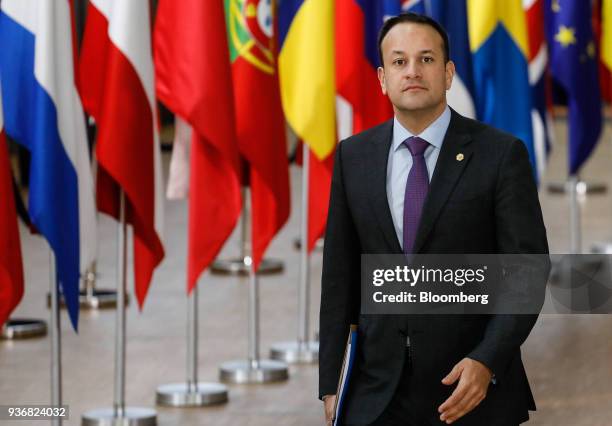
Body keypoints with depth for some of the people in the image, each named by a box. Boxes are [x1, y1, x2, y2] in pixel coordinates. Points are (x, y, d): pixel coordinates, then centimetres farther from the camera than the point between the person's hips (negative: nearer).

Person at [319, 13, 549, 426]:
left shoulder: (501, 154, -5)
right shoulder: (354, 157, 5)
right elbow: (340, 276, 7)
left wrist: (487, 362, -19)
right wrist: (331, 384, 3)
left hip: (475, 387, -2)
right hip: (377, 392, 3)